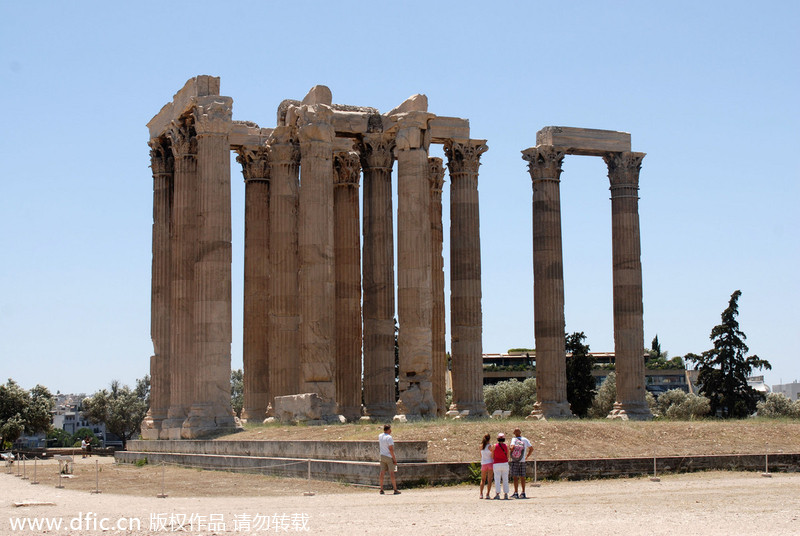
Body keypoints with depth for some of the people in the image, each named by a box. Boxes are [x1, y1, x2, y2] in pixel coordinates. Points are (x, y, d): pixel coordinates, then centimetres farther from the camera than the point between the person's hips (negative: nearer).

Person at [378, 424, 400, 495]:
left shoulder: (380, 436, 5)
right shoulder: (389, 437, -17)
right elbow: (391, 449, -20)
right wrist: (394, 459, -16)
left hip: (382, 456, 7)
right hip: (389, 457, -7)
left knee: (382, 473, 6)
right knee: (392, 473, -3)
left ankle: (381, 490, 6)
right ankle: (395, 490, -1)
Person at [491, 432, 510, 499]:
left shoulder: (494, 446, -4)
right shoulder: (506, 446, 0)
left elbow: (492, 456, 1)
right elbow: (507, 456, 5)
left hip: (496, 464, -1)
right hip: (505, 464, 1)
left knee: (497, 480, 1)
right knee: (505, 480, 7)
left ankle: (497, 494, -4)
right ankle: (506, 495, 4)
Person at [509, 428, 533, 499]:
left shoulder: (514, 439, -6)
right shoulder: (525, 439, 5)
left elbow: (512, 447, -23)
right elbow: (531, 449, 5)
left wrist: (510, 453, -5)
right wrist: (527, 456, 14)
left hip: (514, 461, -3)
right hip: (522, 461, 3)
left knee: (515, 477, -2)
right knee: (522, 477, 10)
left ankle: (516, 493, -4)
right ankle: (523, 493, 11)